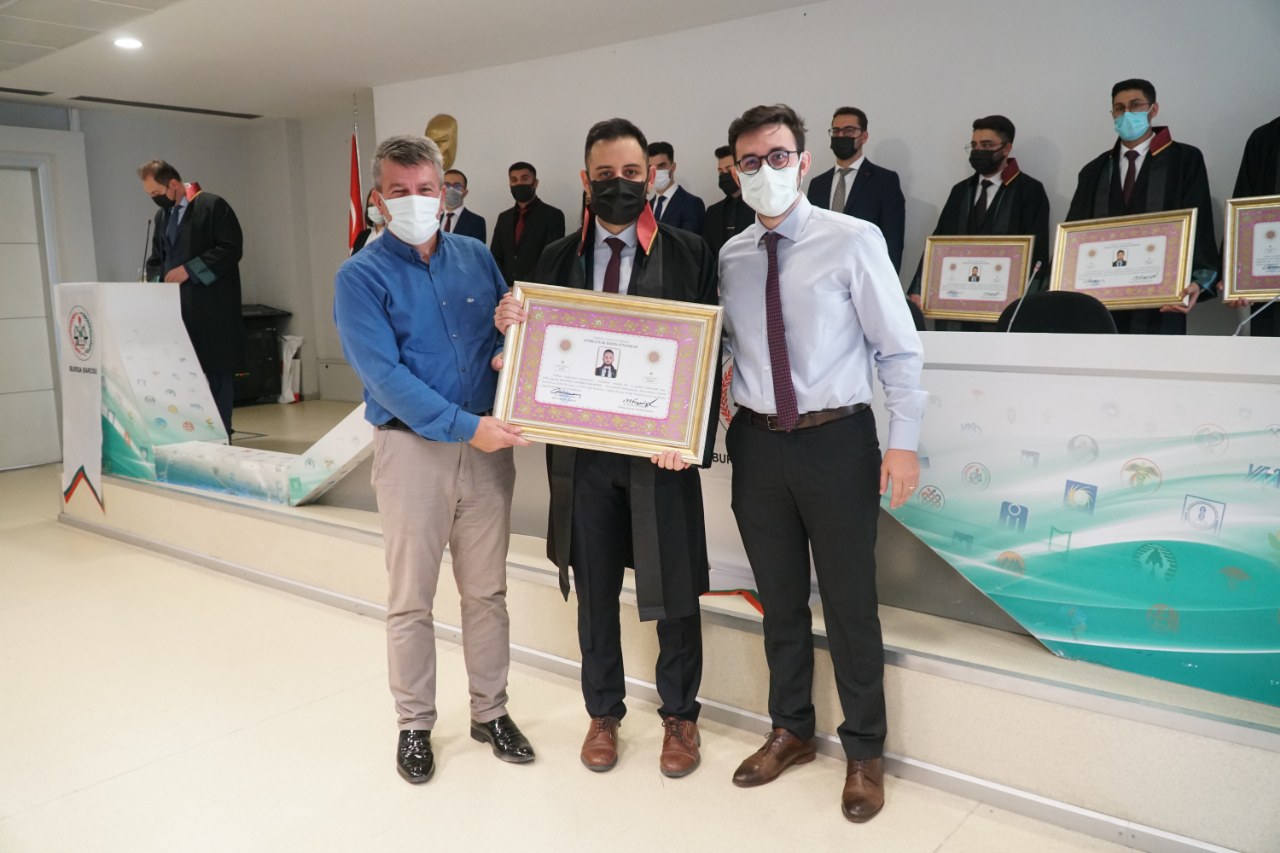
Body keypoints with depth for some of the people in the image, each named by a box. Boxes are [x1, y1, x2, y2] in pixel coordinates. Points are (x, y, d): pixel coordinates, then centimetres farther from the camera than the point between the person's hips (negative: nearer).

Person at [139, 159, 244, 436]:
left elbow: (232, 248, -12)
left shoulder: (212, 205, -4)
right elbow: (155, 260, 22)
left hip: (212, 310, -6)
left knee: (216, 375, -2)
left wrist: (189, 270, -14)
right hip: (177, 309, 6)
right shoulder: (162, 216, 18)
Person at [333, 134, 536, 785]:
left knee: (487, 589, 12)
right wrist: (464, 426, -21)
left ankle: (490, 711, 28)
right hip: (412, 446, -3)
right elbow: (384, 375, -15)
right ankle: (414, 724, 25)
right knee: (410, 598, 6)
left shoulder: (476, 257, 9)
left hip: (488, 443, 4)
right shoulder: (361, 277, -5)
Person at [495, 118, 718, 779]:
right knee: (593, 589, 14)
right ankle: (603, 712, 34)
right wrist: (511, 326, -16)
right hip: (582, 451, 3)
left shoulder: (689, 253, -1)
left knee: (672, 589, 9)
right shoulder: (558, 258, 7)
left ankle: (679, 714, 31)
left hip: (661, 449, -2)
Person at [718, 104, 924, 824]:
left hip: (837, 439, -3)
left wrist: (904, 440, -13)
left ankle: (865, 751, 28)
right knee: (780, 598, 16)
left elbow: (900, 348, -7)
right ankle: (791, 730, 37)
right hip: (758, 442, 4)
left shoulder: (853, 240, -6)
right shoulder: (730, 257, 5)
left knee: (851, 601, 7)